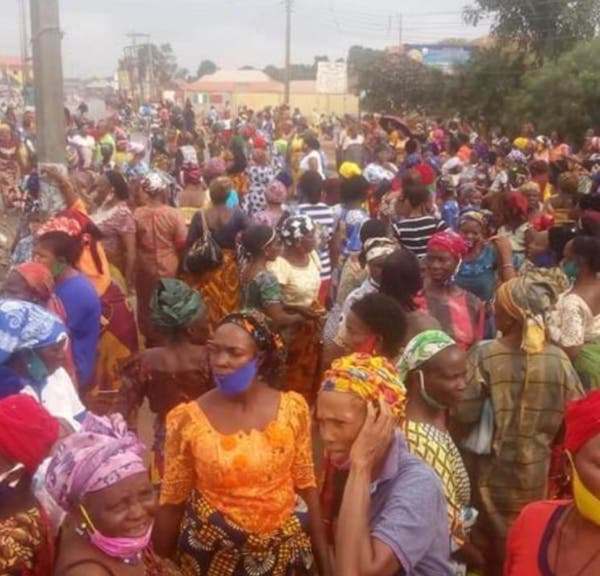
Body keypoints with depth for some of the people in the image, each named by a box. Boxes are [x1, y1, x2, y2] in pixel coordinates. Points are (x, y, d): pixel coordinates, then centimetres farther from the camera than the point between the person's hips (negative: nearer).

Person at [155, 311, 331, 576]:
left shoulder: (292, 408, -10)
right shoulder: (188, 419, -14)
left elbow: (306, 487, -1)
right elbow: (172, 501, -3)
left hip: (281, 551, 1)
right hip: (212, 554, -1)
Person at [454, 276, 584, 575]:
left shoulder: (485, 355, -18)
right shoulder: (559, 359, -9)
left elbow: (463, 414, -19)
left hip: (494, 470, -2)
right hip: (538, 470, 3)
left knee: (491, 548, 17)